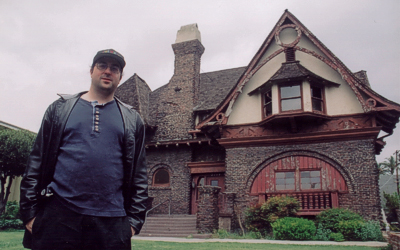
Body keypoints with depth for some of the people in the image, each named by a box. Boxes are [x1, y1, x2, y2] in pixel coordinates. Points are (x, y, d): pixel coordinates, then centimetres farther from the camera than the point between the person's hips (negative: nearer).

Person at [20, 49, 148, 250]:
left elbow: (139, 174, 8)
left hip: (111, 221, 1)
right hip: (58, 214, 0)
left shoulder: (132, 120, 11)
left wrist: (135, 217, 2)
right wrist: (29, 211, 0)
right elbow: (37, 161, 7)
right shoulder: (61, 108, 10)